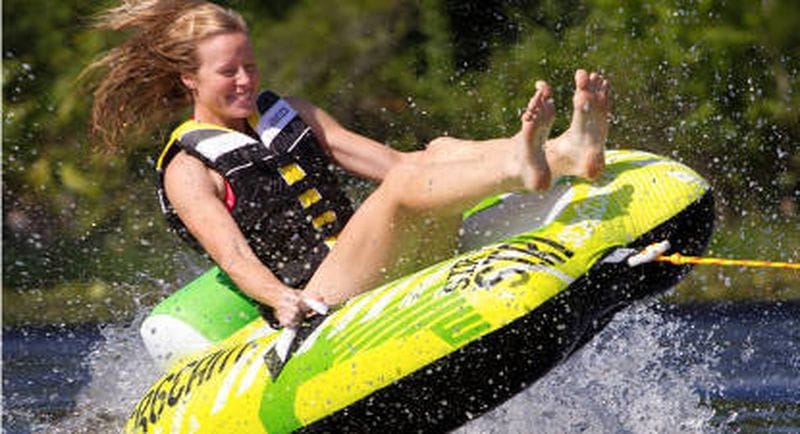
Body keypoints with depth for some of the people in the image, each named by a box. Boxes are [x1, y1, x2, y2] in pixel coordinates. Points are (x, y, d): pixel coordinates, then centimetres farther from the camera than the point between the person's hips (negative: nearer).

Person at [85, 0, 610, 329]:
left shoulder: (288, 113, 22)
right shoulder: (188, 170, 2)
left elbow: (381, 159, 18)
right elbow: (229, 250, -14)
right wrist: (280, 298, -33)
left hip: (387, 273, 6)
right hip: (318, 301, -6)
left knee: (439, 152, -18)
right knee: (404, 185, -30)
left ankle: (571, 151, -43)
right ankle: (521, 168, -57)